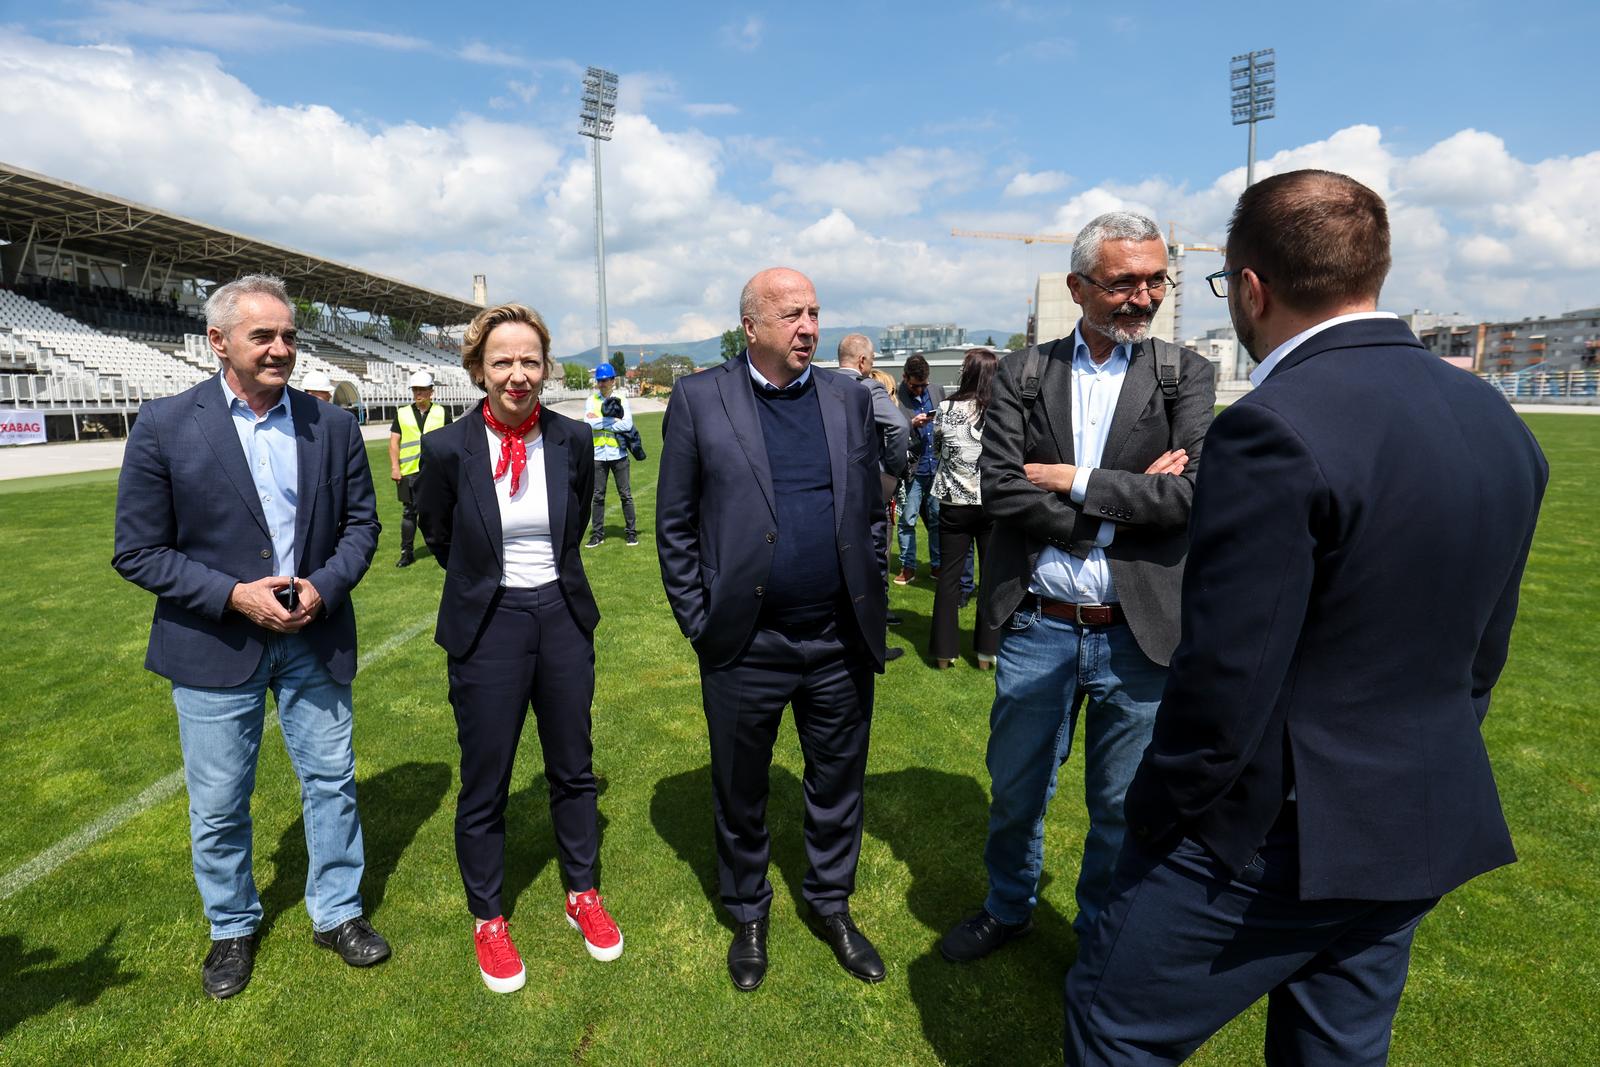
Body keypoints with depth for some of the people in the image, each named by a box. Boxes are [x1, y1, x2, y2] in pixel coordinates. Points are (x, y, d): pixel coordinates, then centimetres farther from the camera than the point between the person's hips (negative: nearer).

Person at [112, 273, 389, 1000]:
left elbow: (361, 523, 4)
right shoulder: (163, 427, -8)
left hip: (315, 637, 2)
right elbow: (138, 551, -7)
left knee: (331, 780, 12)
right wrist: (235, 595, -18)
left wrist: (324, 586, -14)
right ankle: (232, 927, 37)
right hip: (214, 642, -2)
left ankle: (336, 912, 33)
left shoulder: (333, 426, -1)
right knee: (218, 803, 13)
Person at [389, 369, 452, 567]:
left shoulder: (442, 413, 7)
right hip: (409, 471, 1)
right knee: (409, 512, 4)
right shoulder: (402, 414, 9)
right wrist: (394, 467, -2)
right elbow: (394, 441, 7)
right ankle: (406, 553, 9)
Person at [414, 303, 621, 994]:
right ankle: (487, 919, 32)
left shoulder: (574, 442, -5)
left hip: (564, 618, 3)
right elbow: (436, 533, 7)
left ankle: (582, 894, 37)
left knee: (573, 769, 16)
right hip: (487, 627, -2)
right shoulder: (448, 449, -12)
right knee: (484, 786, 10)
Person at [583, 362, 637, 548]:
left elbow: (628, 424, -14)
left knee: (625, 494, 4)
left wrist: (600, 421, -12)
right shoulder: (592, 400, 5)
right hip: (598, 454, 2)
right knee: (598, 496, 7)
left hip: (618, 454, -1)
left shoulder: (621, 400, 1)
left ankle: (631, 531, 13)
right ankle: (598, 534, 15)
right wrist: (613, 420, -13)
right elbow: (588, 423, -11)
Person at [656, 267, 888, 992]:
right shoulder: (699, 400, -4)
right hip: (744, 647, -2)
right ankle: (748, 916, 40)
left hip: (841, 643, 3)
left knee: (840, 785, 18)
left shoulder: (849, 398, 6)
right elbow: (675, 525, -2)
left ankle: (831, 904, 42)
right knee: (740, 793, 15)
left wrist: (867, 601, 6)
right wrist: (698, 624, -5)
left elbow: (871, 507, 11)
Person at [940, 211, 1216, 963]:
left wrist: (1074, 481, -14)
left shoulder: (1186, 376, 0)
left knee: (1122, 807, 16)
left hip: (1139, 637, 0)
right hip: (1038, 629, 1)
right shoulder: (1023, 375, 0)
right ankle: (1008, 909, 44)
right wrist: (1126, 498, -15)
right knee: (1015, 790, 18)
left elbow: (1190, 494, -14)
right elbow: (1000, 488, -13)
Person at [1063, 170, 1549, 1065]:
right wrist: (1422, 768, 22)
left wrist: (1158, 819, -8)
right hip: (1431, 827, 8)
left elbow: (1226, 681, -23)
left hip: (1285, 833, -8)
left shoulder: (1276, 431, -24)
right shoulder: (1497, 421, 3)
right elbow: (1482, 653, 11)